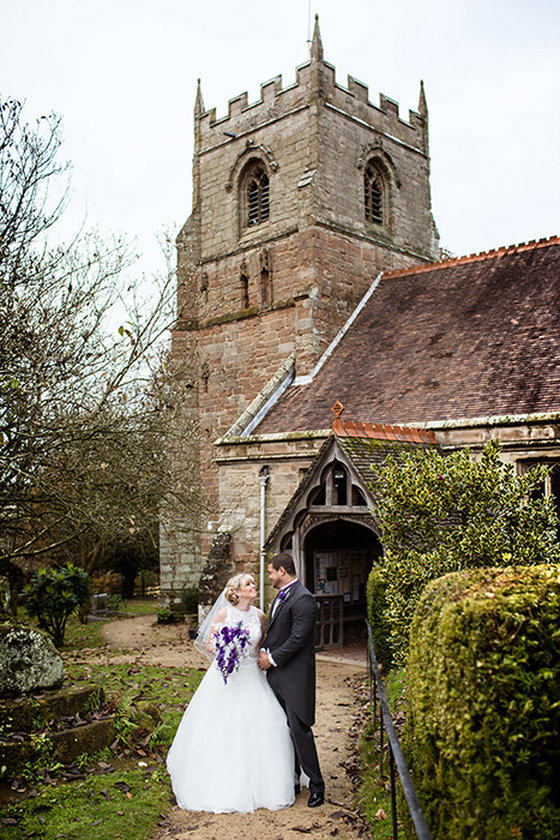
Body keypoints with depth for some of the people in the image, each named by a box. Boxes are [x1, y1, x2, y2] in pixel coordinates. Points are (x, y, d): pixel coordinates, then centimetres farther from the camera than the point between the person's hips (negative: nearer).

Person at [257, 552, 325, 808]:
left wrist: (272, 659, -12)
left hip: (295, 676, -9)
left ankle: (316, 785, 8)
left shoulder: (303, 599, -17)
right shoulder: (281, 595, 13)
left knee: (299, 729, -5)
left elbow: (297, 639, -21)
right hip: (276, 674, 9)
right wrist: (264, 651, 3)